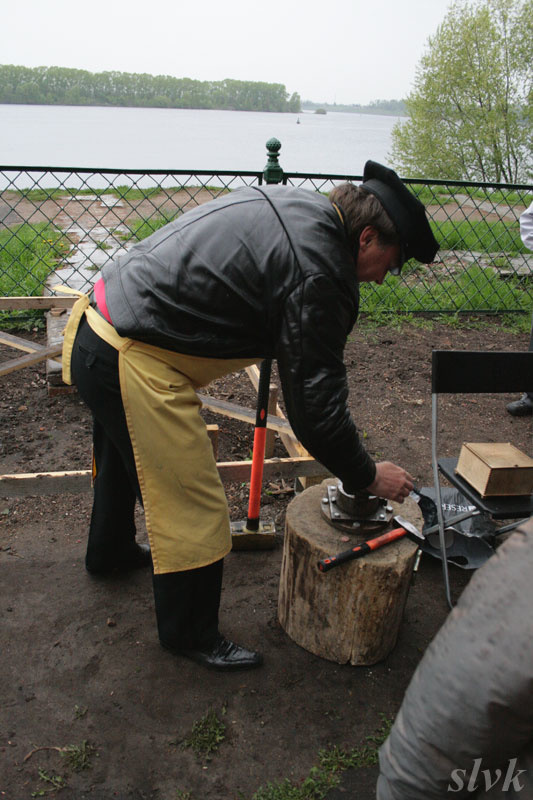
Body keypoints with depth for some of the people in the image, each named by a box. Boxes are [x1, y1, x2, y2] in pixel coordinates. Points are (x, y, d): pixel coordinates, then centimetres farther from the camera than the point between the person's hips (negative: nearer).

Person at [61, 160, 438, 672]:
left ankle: (110, 551, 59)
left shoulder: (295, 206, 7)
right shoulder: (316, 274, -22)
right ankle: (190, 634, 25)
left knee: (124, 459, 32)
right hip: (135, 364, -11)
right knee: (193, 508, 2)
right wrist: (367, 476, -4)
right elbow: (314, 403, -19)